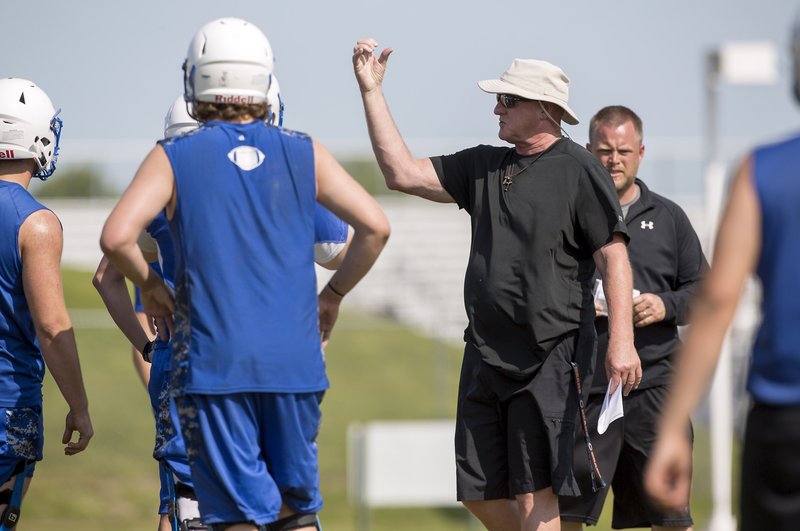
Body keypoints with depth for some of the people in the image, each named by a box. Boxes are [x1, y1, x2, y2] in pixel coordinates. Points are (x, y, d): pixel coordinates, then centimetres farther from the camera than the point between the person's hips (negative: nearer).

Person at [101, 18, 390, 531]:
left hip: (213, 364, -2)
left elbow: (117, 237, -13)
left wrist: (150, 285, 6)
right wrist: (335, 292, 15)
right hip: (295, 359, 2)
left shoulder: (173, 158, 0)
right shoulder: (303, 154, 6)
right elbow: (375, 226, 0)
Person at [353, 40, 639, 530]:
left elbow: (613, 256, -11)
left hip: (550, 357, -7)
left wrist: (622, 340, -21)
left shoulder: (580, 171, -5)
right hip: (485, 355, 7)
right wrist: (371, 90, 7)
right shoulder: (483, 167, 14)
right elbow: (403, 173, 11)